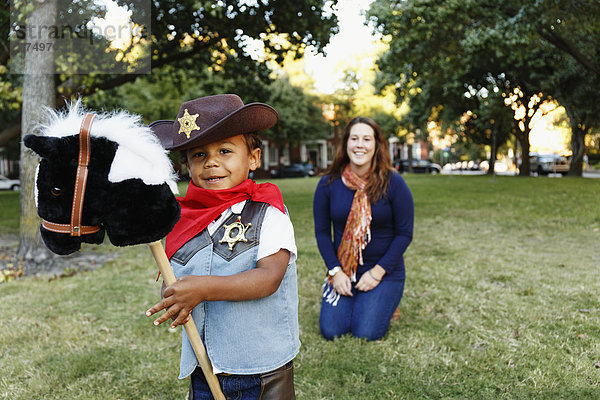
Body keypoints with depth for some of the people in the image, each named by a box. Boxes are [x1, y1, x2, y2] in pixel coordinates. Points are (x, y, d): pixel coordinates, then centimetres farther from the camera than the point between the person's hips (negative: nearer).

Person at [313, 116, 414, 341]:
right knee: (331, 331, -7)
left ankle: (384, 302, 20)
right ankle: (350, 300, 25)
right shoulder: (329, 184, -4)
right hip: (342, 270, 2)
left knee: (367, 334, -12)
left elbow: (404, 234, -7)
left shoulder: (393, 183, -10)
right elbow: (322, 231, 1)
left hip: (385, 272, -2)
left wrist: (378, 272, -13)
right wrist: (335, 271, -9)